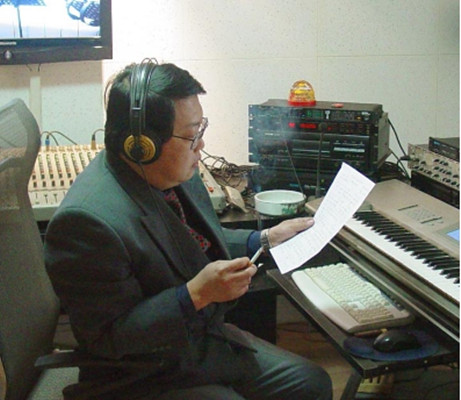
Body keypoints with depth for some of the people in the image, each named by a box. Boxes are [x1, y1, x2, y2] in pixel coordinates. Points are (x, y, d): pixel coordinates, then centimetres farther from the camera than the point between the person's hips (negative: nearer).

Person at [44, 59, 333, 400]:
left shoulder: (178, 173, -3)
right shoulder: (86, 220, -30)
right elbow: (108, 339, -25)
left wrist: (266, 239, 5)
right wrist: (196, 294, -32)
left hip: (209, 339, 8)